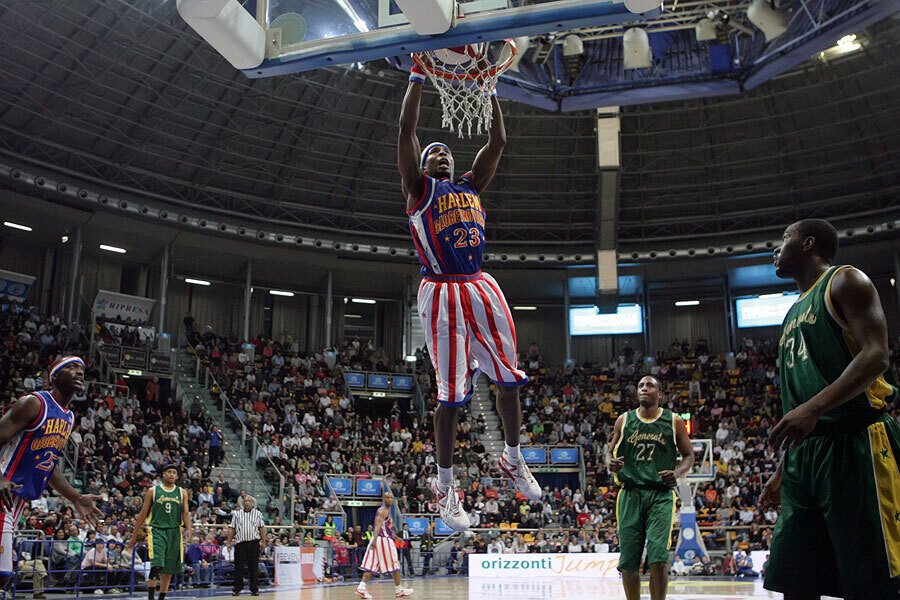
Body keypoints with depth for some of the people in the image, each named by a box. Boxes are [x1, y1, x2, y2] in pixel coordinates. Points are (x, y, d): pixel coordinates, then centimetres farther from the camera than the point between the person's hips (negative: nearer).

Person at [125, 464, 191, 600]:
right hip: (157, 530, -3)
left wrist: (188, 529, -15)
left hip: (175, 532, 3)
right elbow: (143, 515, 6)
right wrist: (133, 538, 5)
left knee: (169, 570, 7)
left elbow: (186, 513, 4)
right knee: (156, 566, -19)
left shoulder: (182, 492, 10)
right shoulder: (153, 491, 4)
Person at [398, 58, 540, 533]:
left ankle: (512, 459, 30)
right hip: (442, 293, -5)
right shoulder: (418, 188, 6)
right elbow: (405, 131, -3)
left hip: (482, 288, 5)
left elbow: (497, 141, 16)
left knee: (508, 377, 8)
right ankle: (444, 485, 10)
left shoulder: (471, 186, 19)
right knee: (452, 394, -5)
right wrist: (418, 76, 0)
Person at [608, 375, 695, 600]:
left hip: (661, 494, -2)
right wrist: (612, 463, -8)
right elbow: (612, 453, 16)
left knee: (658, 558, -13)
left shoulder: (673, 421, 6)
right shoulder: (624, 420, 10)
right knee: (628, 561, 2)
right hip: (630, 493, 2)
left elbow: (689, 455, 11)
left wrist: (677, 472, -10)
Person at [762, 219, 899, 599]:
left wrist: (815, 407, -27)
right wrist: (781, 472, 22)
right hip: (804, 453, 8)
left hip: (854, 443, -8)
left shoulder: (844, 281, 3)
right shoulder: (794, 314, 26)